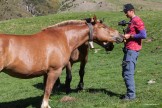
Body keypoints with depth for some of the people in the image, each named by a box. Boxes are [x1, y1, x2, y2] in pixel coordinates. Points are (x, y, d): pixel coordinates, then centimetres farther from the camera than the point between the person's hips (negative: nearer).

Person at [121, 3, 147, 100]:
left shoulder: (137, 21, -11)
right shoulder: (131, 21, 19)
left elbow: (144, 35, -20)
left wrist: (129, 36, -16)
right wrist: (125, 36, 10)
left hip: (132, 50, -10)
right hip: (128, 49, 10)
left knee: (128, 73, -11)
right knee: (125, 73, 12)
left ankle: (131, 95, -7)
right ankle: (130, 93, 18)